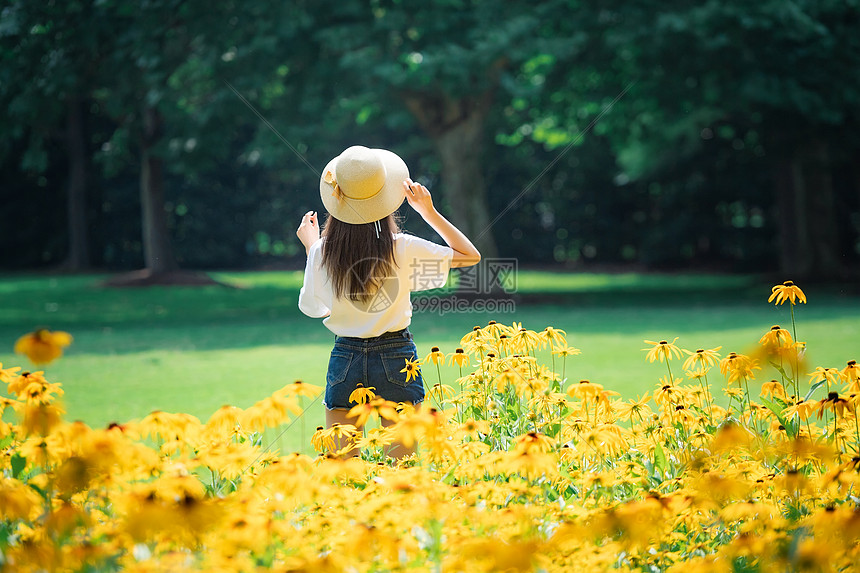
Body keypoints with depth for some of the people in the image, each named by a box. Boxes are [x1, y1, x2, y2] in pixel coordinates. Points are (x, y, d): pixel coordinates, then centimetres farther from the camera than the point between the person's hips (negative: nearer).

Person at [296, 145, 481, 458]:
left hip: (344, 360, 2)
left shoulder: (322, 252, -6)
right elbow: (471, 256, 0)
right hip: (396, 357, -2)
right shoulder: (402, 249, -11)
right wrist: (428, 211, -2)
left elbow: (313, 307, 10)